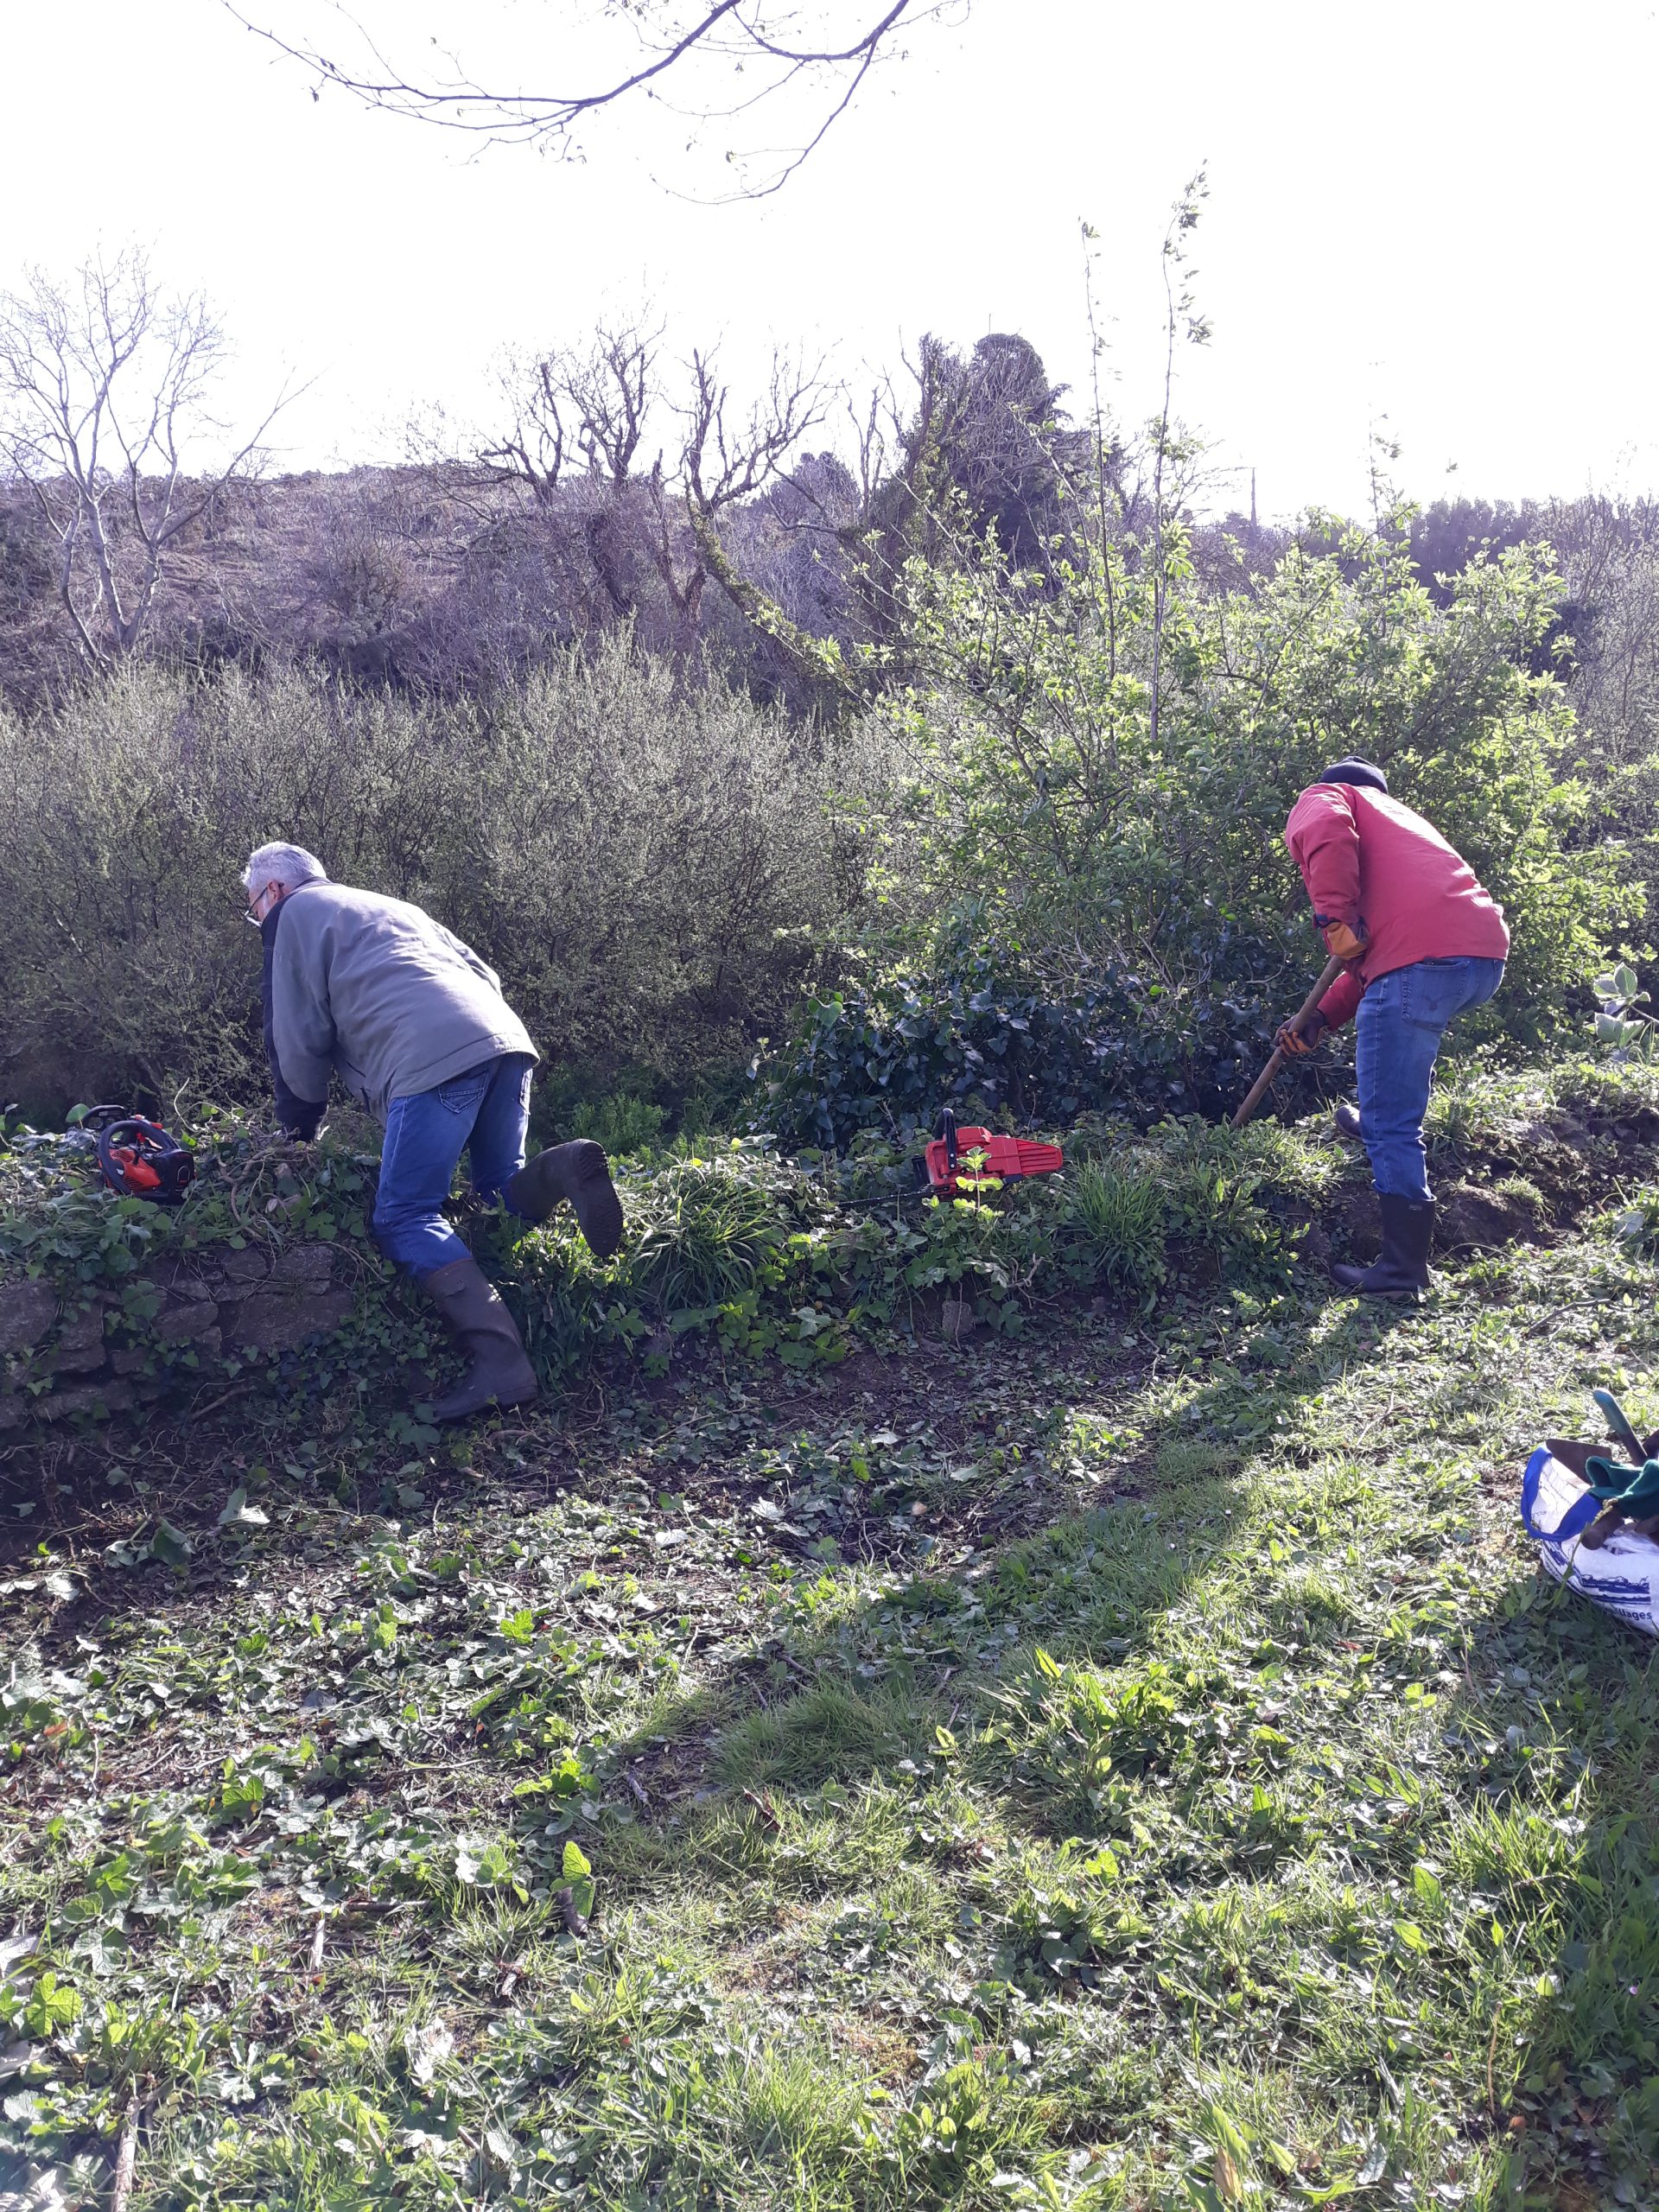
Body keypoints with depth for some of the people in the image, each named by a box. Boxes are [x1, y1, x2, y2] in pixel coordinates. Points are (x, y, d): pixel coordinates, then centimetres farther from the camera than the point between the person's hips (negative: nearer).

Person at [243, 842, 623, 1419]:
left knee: (405, 1220, -5)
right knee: (500, 1194, 20)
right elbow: (486, 976, 30)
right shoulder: (393, 906, 36)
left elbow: (297, 1041, 10)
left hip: (434, 1059, -7)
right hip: (507, 1039, 7)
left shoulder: (294, 914, 17)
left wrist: (301, 1127, 25)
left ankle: (497, 1355, -23)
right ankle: (562, 1169, -14)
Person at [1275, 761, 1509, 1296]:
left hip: (1421, 960, -9)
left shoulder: (1322, 797, 18)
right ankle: (1379, 1127, 48)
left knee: (1391, 1125, -2)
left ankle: (1403, 1270, 2)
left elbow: (1327, 834, -12)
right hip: (1487, 956, 9)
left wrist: (1334, 917, -13)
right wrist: (1319, 1020, 30)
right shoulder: (1403, 817, 39)